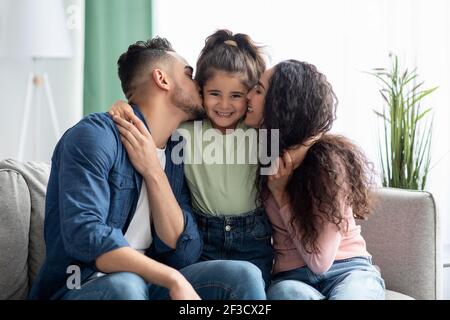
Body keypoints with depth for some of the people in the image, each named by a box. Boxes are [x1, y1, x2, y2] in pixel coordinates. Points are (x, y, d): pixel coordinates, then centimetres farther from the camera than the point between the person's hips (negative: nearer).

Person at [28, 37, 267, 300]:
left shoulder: (177, 156, 9)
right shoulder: (95, 135, -10)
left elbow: (187, 256, -2)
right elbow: (84, 234, -24)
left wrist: (153, 172, -11)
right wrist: (174, 279, -27)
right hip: (81, 288, -5)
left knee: (244, 275, -17)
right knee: (125, 286, -38)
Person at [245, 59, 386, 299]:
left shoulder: (328, 161, -15)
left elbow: (319, 259, -12)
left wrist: (280, 192, -13)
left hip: (347, 269, -2)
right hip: (292, 277, 3)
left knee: (348, 294, -38)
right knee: (288, 292, -34)